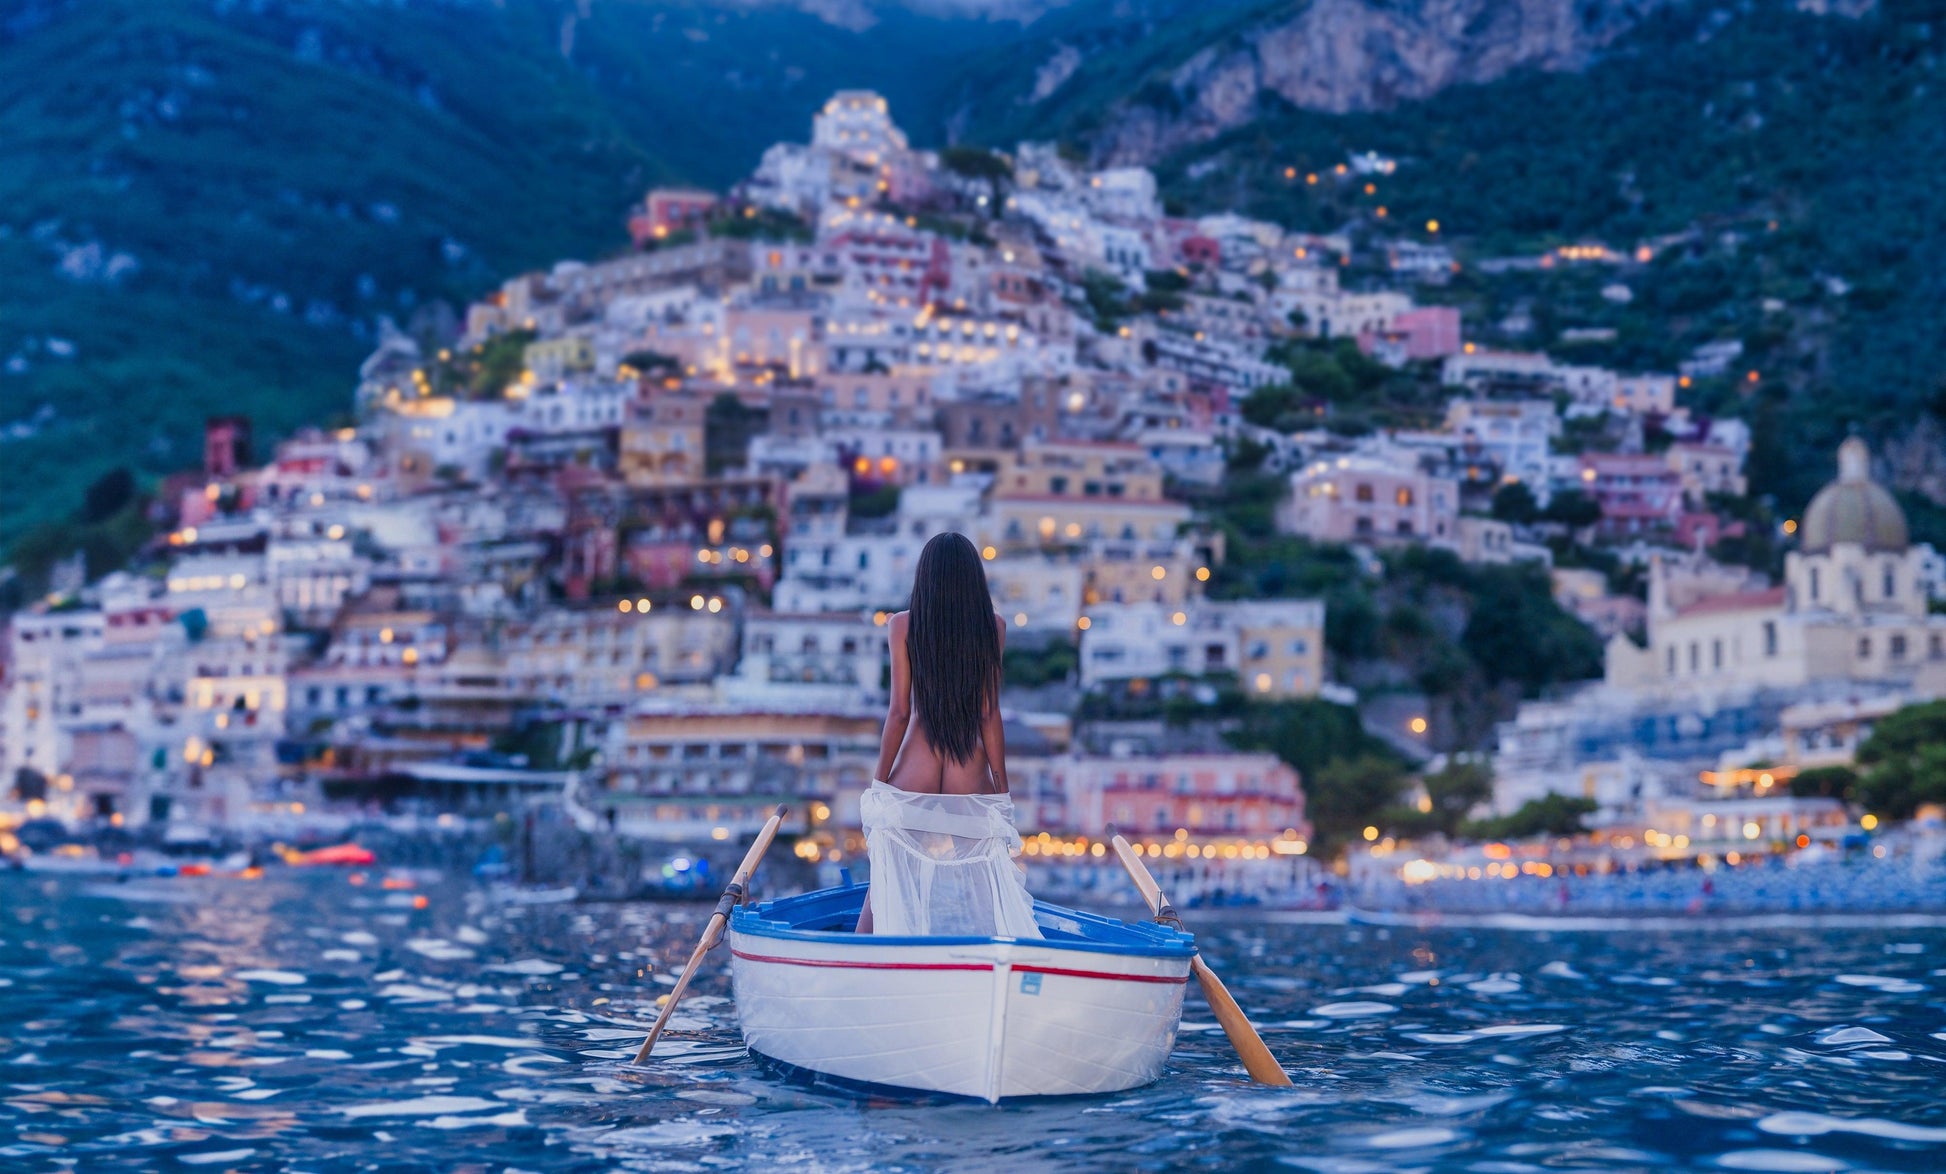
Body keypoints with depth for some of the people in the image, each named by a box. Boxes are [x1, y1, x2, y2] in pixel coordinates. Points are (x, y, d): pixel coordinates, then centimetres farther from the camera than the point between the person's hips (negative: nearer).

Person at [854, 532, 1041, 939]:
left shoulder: (903, 625, 0)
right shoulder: (992, 627, 1)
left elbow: (899, 711, -3)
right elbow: (989, 714, -1)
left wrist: (879, 782, 4)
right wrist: (1002, 793, 4)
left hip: (912, 778, 0)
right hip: (971, 782, 0)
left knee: (885, 885, 10)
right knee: (979, 895, 6)